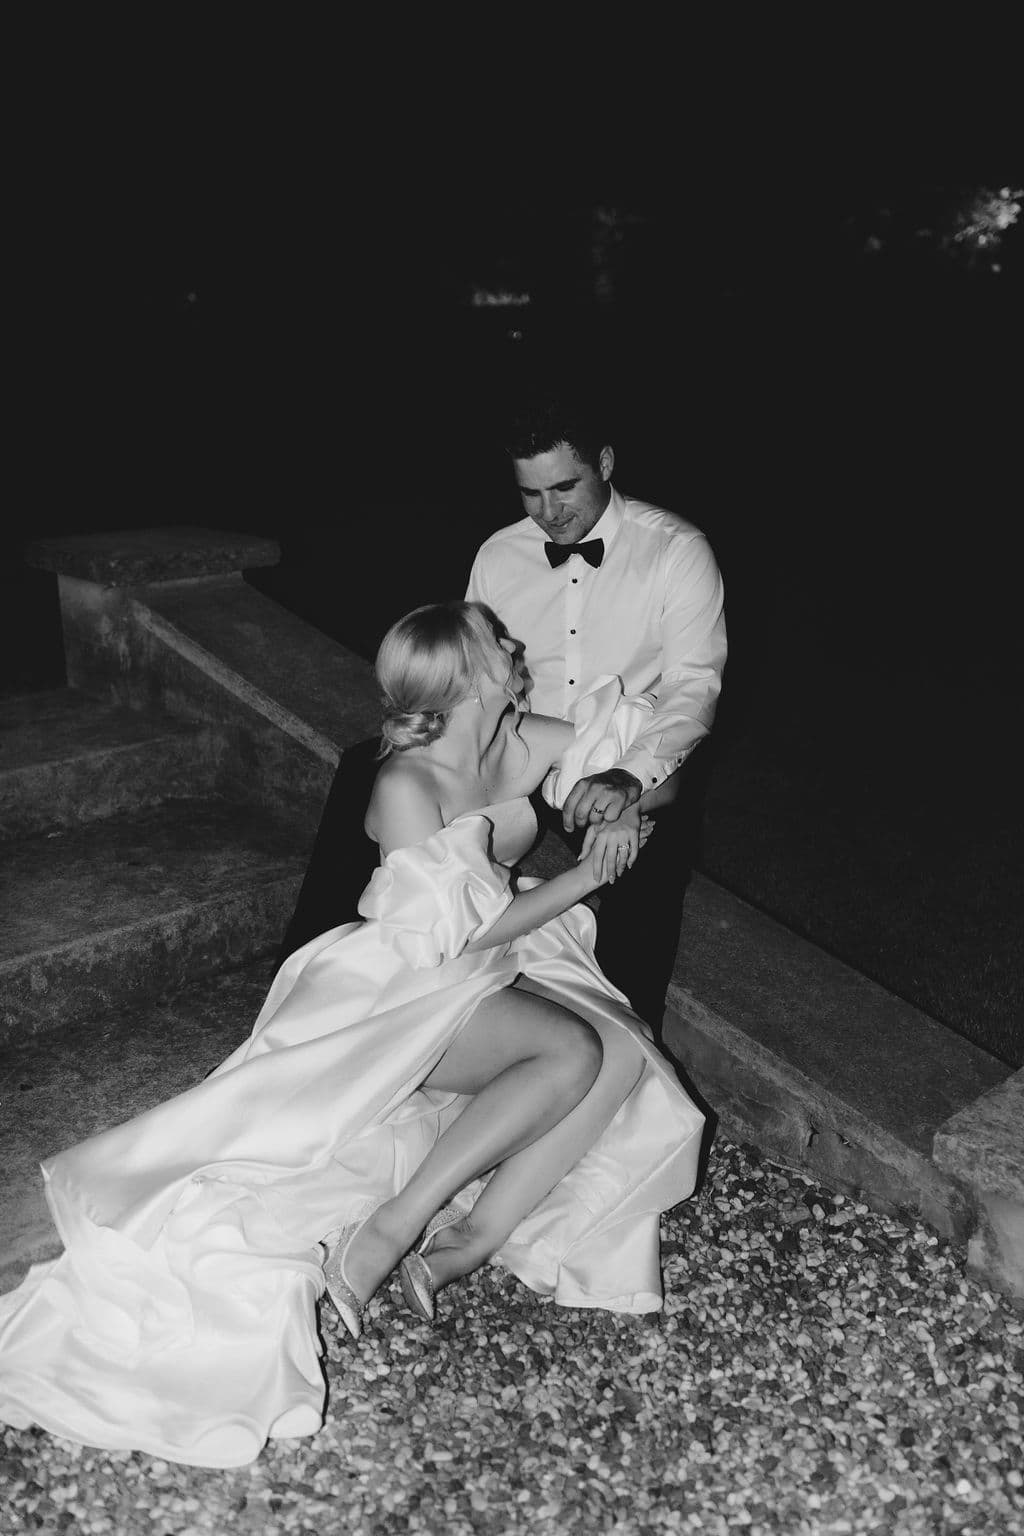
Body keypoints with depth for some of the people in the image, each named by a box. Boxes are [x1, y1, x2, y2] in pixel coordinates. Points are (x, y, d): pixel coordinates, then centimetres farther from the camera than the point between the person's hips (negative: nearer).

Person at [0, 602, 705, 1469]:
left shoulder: (519, 743, 2)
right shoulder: (408, 786, -18)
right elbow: (463, 931, -18)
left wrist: (623, 805, -9)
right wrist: (584, 876, -14)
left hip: (503, 972, 7)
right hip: (413, 986, -7)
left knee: (625, 1057, -18)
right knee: (573, 1051, -29)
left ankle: (463, 1247, -14)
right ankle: (388, 1233, -21)